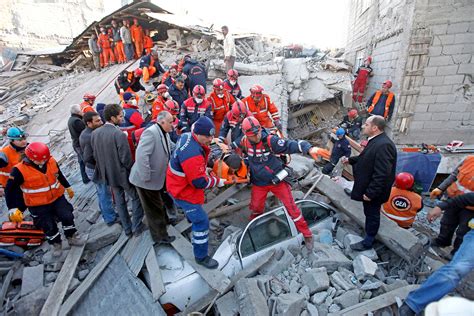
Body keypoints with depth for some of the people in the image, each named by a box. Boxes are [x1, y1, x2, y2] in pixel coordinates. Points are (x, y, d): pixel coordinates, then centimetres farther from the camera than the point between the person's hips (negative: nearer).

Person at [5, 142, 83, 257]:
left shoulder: (51, 161, -9)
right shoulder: (19, 170, -20)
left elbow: (59, 175, 11)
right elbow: (9, 190, -11)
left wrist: (68, 187, 20)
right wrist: (12, 208, -16)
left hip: (57, 198, 3)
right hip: (38, 205, -3)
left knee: (67, 217, 3)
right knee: (49, 226, 9)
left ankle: (72, 236, 26)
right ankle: (56, 243, 34)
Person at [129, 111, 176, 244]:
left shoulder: (165, 133, 4)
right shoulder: (151, 132, -26)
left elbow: (172, 149, 11)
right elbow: (141, 155, -33)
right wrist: (146, 177, -29)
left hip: (157, 177, 9)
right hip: (146, 180, -9)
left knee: (159, 203, 28)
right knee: (154, 208, 8)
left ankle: (164, 220, 51)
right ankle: (160, 236, 25)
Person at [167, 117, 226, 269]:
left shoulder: (186, 136, -8)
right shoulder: (192, 155, -38)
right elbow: (200, 182, -31)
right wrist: (217, 181, -15)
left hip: (180, 184, 10)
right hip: (184, 192, -10)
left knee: (194, 207, 38)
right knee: (201, 222, -3)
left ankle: (191, 217, 72)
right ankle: (201, 257, 14)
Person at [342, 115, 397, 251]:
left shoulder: (383, 145, -29)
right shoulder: (376, 141, 3)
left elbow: (382, 174, -30)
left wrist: (370, 193, -26)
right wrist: (350, 160, 11)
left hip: (373, 191, -9)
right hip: (368, 188, 9)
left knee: (372, 215, 10)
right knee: (370, 214, 25)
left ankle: (367, 242, 28)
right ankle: (369, 234, 46)